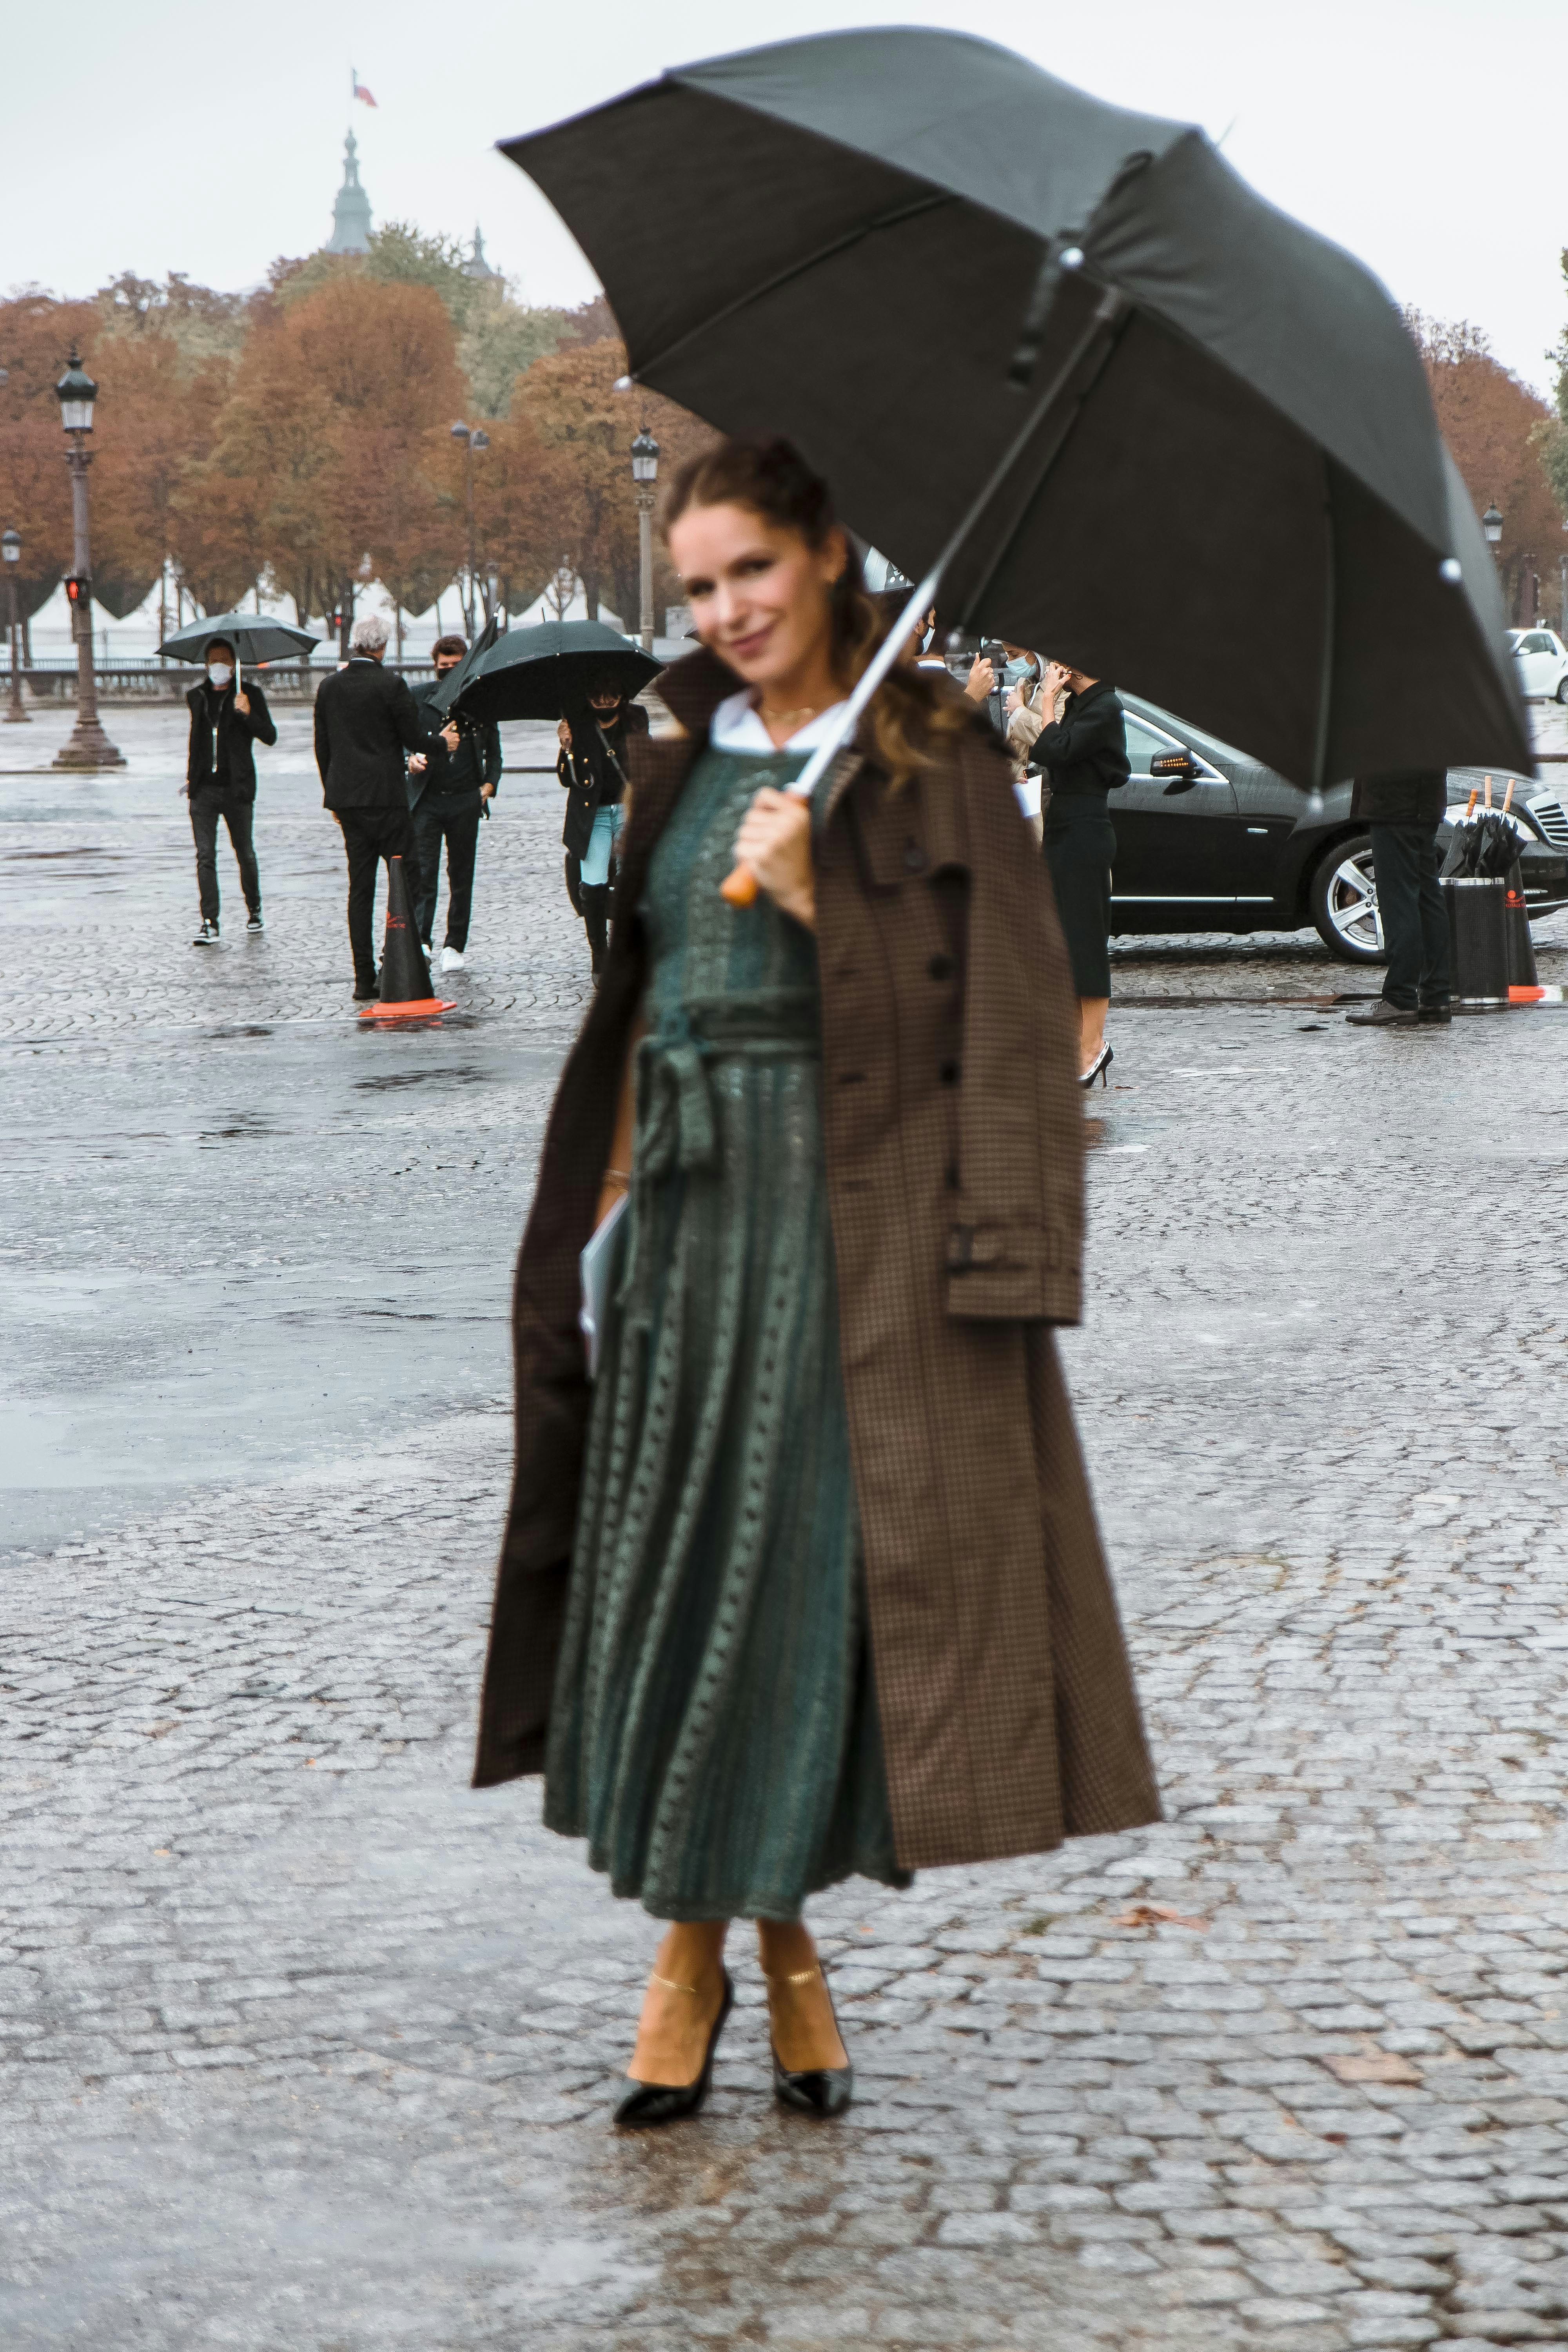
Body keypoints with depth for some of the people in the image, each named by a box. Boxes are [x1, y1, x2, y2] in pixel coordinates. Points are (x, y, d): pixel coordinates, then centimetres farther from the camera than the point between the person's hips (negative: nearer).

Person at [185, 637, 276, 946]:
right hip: (204, 790, 3)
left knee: (245, 854, 8)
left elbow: (270, 736, -8)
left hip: (237, 789, -3)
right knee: (205, 856, -6)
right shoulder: (196, 697, 13)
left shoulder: (249, 695, 1)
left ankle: (254, 910, 29)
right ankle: (209, 924, -9)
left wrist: (248, 714, -23)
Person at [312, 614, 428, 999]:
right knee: (405, 880, 1)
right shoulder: (391, 685, -11)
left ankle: (364, 977, 6)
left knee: (360, 887, 8)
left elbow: (322, 748, 11)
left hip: (347, 798, 6)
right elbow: (416, 742, -8)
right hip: (386, 798, -6)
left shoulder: (329, 687, 6)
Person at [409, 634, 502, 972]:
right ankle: (420, 941, -18)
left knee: (461, 876, 8)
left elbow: (493, 747, 16)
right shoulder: (417, 697, 4)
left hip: (465, 800, 2)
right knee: (423, 873, -12)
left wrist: (490, 783, 1)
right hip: (427, 800, -2)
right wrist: (439, 742, -16)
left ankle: (455, 945, 17)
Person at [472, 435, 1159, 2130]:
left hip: (855, 1212, -5)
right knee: (671, 1568, 2)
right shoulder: (679, 766, 14)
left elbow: (984, 1007, -9)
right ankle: (734, 1939, 12)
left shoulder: (934, 763, -2)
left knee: (809, 1571, -3)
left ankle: (757, 1940, 9)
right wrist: (612, 1196, 10)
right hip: (691, 1210, 5)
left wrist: (815, 902, -18)